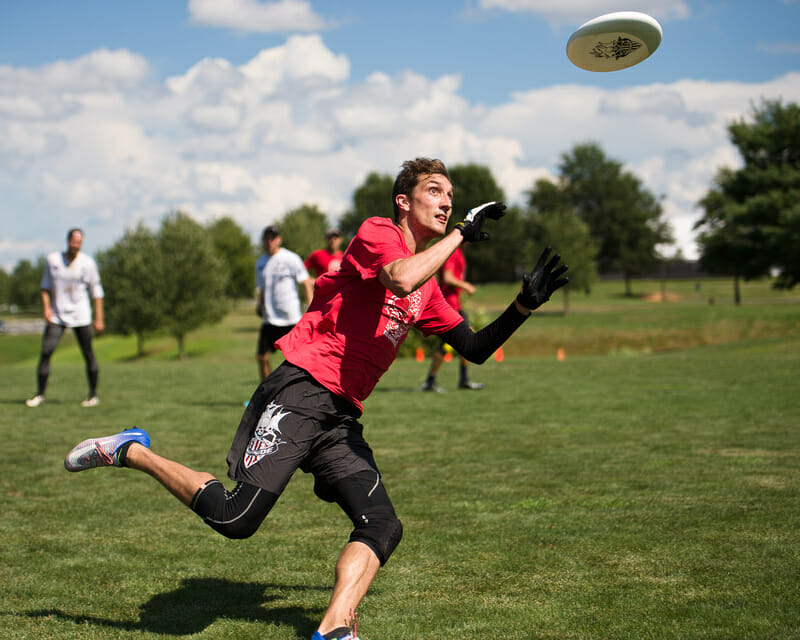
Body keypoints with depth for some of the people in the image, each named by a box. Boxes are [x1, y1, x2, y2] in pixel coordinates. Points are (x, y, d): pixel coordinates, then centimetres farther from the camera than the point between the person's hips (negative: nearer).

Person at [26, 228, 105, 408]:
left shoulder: (88, 263, -3)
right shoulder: (52, 259, 3)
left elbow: (96, 291, 0)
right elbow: (46, 285, 12)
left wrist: (99, 318, -3)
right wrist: (46, 307, -3)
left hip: (81, 316, -2)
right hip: (56, 315, 2)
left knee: (88, 354, -2)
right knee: (45, 352, -7)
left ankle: (93, 395, 9)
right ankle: (40, 394, 1)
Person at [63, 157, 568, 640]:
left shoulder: (428, 290, 22)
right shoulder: (377, 233, -2)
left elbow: (475, 349, 24)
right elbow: (400, 278, -24)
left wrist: (525, 303, 12)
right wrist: (463, 232, -14)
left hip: (341, 420, 8)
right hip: (301, 392, -8)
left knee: (383, 527, -11)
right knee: (236, 519, -15)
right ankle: (131, 451, 4)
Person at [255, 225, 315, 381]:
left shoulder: (291, 259, -5)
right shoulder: (260, 263, 11)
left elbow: (306, 283, -4)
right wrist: (260, 305, 2)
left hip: (291, 319, -5)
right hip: (270, 319, 5)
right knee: (262, 356, -3)